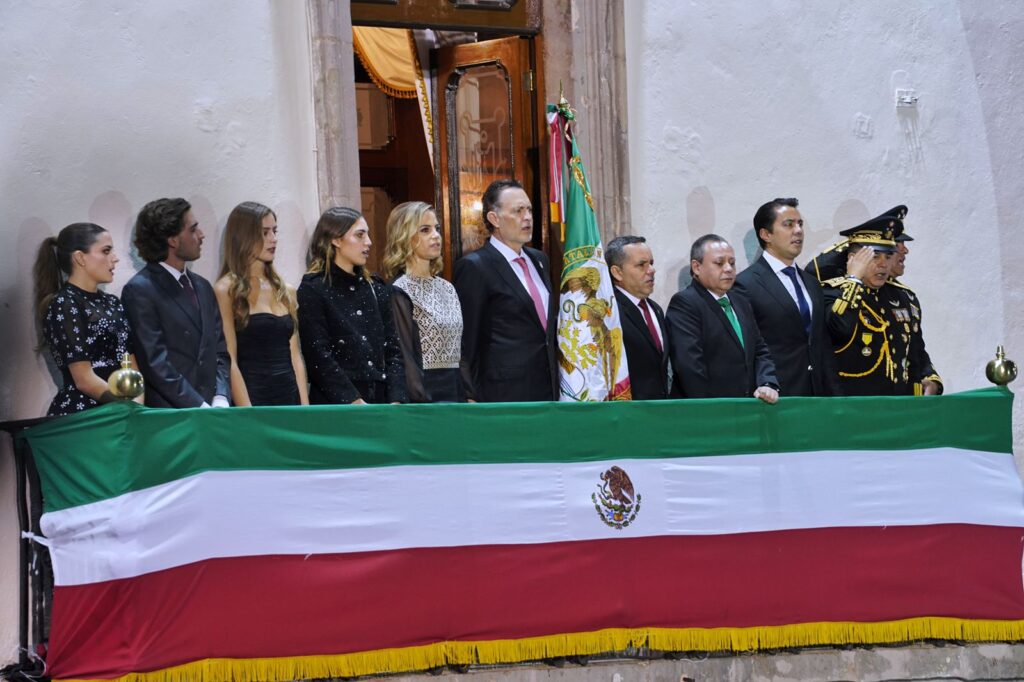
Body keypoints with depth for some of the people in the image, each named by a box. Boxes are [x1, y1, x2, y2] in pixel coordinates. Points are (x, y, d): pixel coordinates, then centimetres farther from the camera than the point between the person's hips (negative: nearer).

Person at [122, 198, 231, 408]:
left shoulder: (202, 286, 17)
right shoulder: (139, 290, -5)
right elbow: (155, 363, -12)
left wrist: (220, 401, -1)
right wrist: (201, 407, -14)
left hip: (210, 417, 6)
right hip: (166, 420, -6)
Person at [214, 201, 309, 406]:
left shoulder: (285, 292, 13)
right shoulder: (226, 291, -5)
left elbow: (295, 357, 12)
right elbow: (230, 362, -11)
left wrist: (305, 408, 2)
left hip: (289, 396, 5)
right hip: (252, 397, -5)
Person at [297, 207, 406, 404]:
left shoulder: (376, 289, 15)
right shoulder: (312, 290, -1)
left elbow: (393, 350, 11)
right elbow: (319, 357, -9)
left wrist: (396, 400, -4)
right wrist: (355, 403, -15)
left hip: (380, 403, 5)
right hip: (335, 404, -5)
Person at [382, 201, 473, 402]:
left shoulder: (447, 288, 14)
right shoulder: (400, 291, -8)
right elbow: (404, 354, -12)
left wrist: (470, 396, 9)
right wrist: (421, 405, -18)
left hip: (456, 391, 7)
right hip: (425, 394, -7)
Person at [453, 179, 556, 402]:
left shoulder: (539, 260, 16)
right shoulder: (474, 267, -7)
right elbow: (467, 342, -7)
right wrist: (475, 400, -9)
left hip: (548, 390, 7)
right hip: (506, 393, -7)